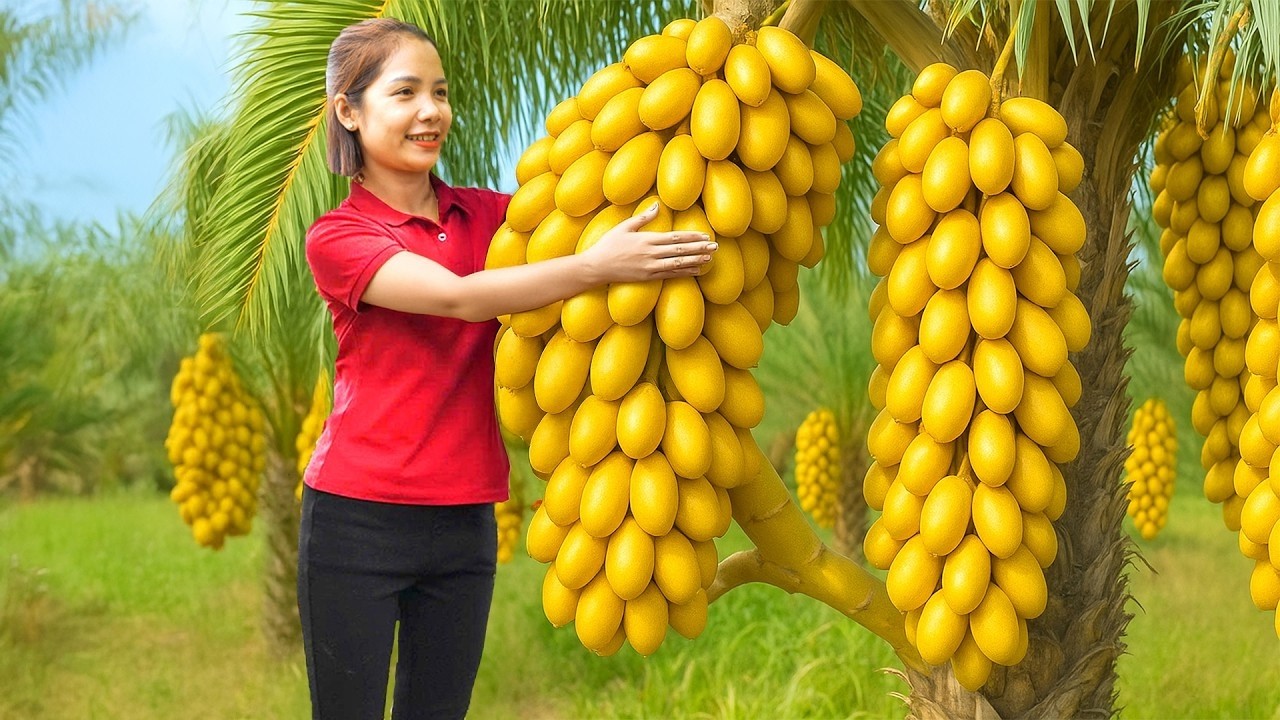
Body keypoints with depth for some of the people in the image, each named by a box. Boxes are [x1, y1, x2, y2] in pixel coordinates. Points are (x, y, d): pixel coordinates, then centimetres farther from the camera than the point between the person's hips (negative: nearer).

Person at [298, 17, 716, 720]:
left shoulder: (485, 214, 9)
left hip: (464, 523, 4)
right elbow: (457, 297, -20)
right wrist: (596, 266, -30)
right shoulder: (337, 237, -5)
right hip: (357, 522, -4)